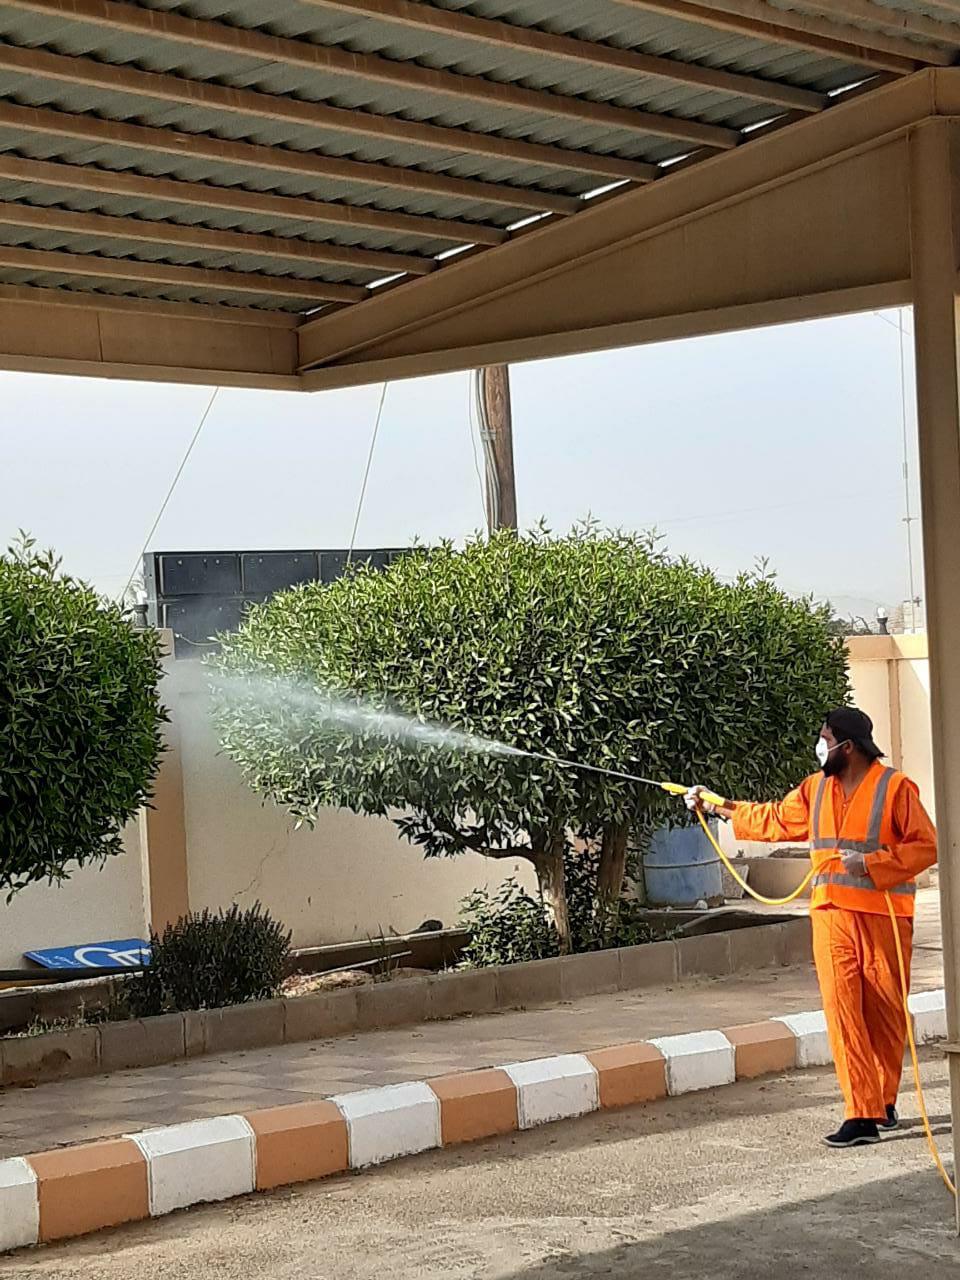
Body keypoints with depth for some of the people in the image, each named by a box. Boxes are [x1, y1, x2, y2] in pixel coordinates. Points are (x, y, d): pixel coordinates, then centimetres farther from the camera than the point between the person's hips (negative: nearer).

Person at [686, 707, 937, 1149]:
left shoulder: (896, 788, -7)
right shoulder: (816, 789, 11)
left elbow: (925, 846, -9)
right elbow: (774, 820, 24)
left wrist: (872, 863, -18)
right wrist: (717, 807, 24)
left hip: (883, 917, -4)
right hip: (831, 916, 4)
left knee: (884, 1013, 4)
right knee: (842, 1010, -5)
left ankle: (883, 1102, 22)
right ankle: (862, 1116, -5)